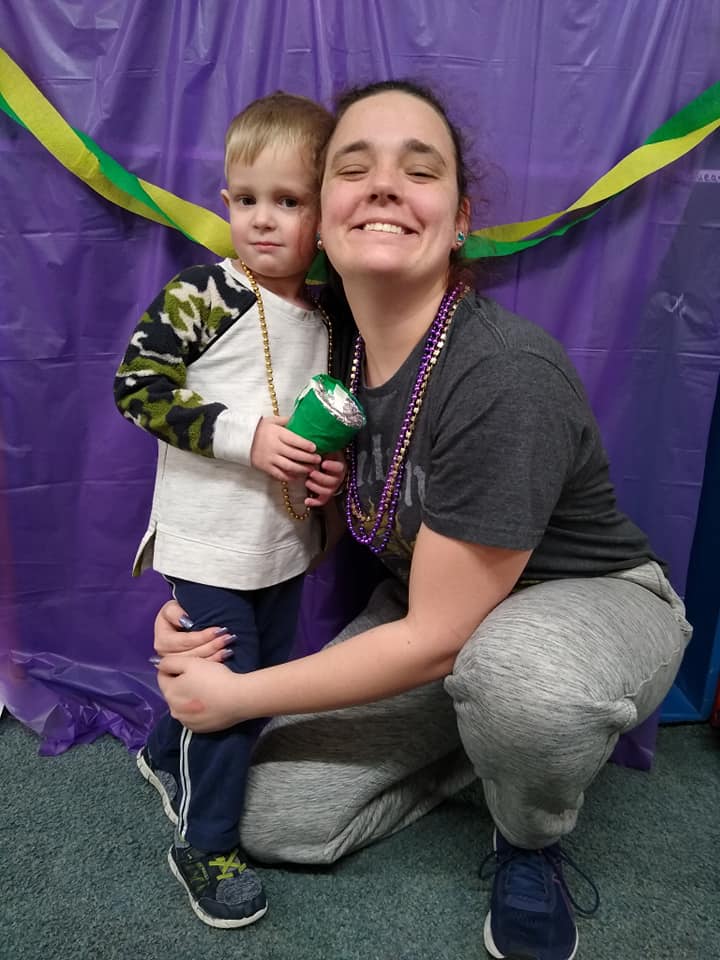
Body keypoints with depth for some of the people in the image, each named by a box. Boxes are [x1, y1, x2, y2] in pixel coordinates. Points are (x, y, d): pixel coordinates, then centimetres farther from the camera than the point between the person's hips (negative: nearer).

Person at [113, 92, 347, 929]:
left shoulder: (331, 312, 3)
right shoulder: (200, 295, -15)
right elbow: (136, 383, -18)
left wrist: (336, 460, -5)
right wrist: (243, 436, -25)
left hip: (286, 542, 7)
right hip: (211, 543, -6)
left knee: (268, 672, 21)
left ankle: (167, 756, 48)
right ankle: (204, 845, 26)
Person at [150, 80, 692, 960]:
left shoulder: (507, 379, -32)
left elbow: (436, 641, -26)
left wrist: (237, 695, -15)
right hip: (434, 606, 6)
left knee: (518, 668, -42)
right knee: (268, 815, -1)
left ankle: (531, 841, -5)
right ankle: (492, 740, 16)